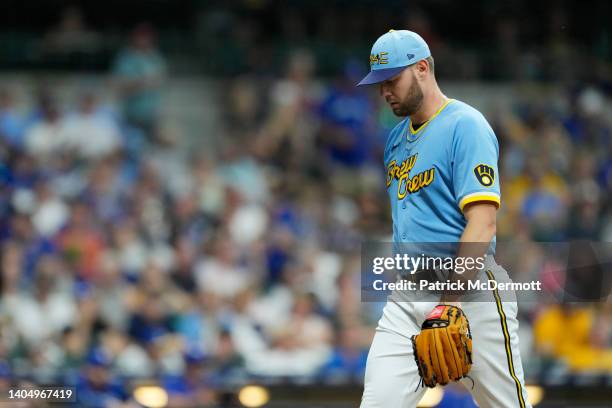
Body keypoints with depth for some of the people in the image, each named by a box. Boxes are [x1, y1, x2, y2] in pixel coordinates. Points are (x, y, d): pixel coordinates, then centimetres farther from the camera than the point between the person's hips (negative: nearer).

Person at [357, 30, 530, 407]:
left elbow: (482, 223, -18)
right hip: (406, 296, 7)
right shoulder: (398, 137, 16)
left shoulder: (466, 125, -9)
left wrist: (450, 303, -24)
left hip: (470, 290, -7)